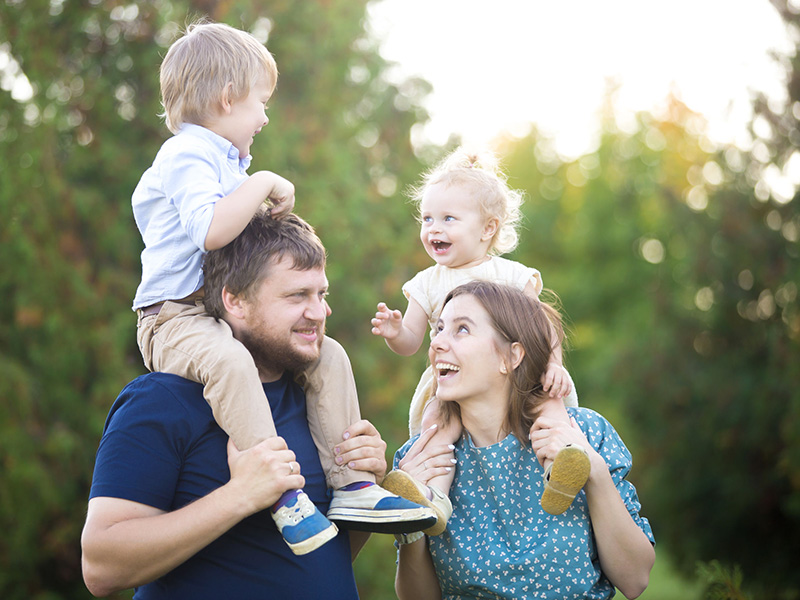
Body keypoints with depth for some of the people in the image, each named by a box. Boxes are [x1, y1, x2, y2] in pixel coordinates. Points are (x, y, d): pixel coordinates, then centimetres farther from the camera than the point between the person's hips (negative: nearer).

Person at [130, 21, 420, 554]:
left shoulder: (226, 160, 22)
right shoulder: (186, 156, -12)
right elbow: (210, 231, -30)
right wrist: (264, 184, -21)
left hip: (234, 315, 10)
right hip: (177, 318, -10)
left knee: (329, 355, -1)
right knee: (229, 361, -40)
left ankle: (350, 483, -3)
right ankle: (282, 493, -41)